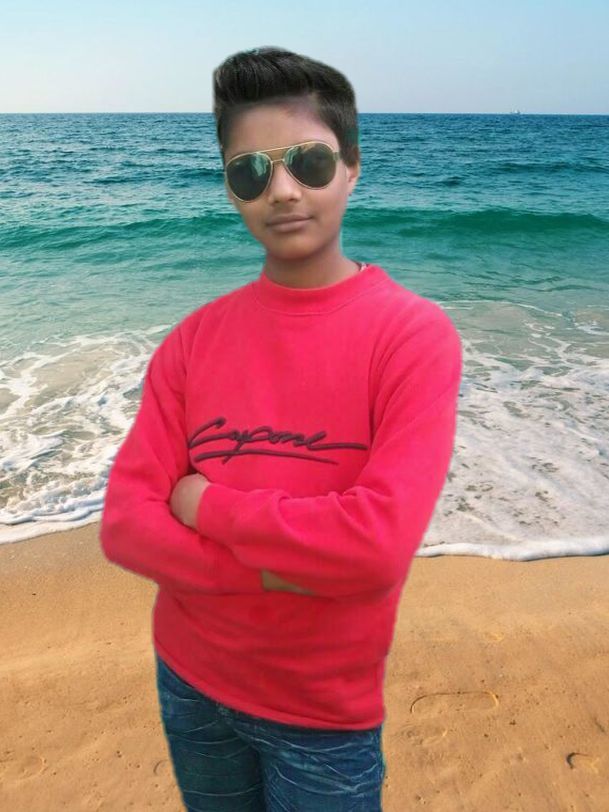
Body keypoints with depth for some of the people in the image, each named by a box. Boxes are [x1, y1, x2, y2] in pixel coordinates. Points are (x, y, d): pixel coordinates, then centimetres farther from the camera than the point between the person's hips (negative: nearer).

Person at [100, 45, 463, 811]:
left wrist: (206, 504, -17)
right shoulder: (193, 338, -6)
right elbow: (125, 523, -10)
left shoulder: (413, 334, -18)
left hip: (326, 713, -3)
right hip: (188, 684, 4)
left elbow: (378, 544, -28)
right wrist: (281, 568, -21)